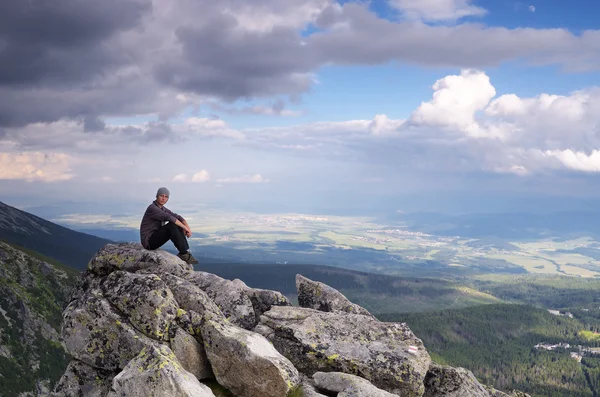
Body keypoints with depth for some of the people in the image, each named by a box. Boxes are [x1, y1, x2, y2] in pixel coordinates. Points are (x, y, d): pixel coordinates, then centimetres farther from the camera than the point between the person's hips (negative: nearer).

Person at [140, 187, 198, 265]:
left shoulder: (163, 209, 11)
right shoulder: (152, 208, -18)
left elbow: (178, 217, 4)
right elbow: (169, 218, -29)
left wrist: (188, 228, -15)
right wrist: (185, 228, -25)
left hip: (155, 238, 9)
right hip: (149, 241, -9)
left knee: (178, 226, -3)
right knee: (172, 225, -26)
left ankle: (185, 252, -11)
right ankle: (184, 254, -20)